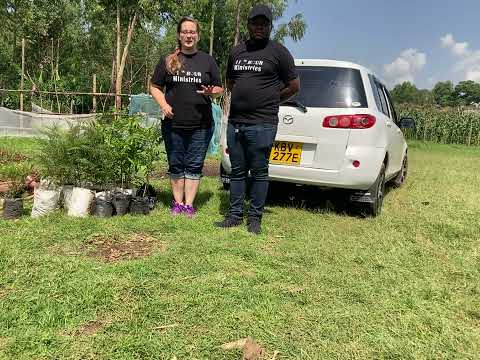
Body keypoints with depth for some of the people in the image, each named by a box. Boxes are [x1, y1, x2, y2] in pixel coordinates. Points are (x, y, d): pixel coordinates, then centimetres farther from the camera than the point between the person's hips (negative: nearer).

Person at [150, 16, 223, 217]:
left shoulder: (207, 61, 9)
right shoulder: (168, 61, 8)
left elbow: (219, 89, 12)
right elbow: (155, 87, 11)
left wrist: (212, 92, -11)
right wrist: (163, 104, -8)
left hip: (201, 126, 0)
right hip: (173, 125, 1)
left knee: (194, 166, 3)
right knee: (176, 166, 8)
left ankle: (189, 205, 11)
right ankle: (177, 204, 20)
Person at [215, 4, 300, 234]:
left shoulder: (278, 52, 1)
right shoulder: (237, 51, 16)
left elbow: (294, 86, 3)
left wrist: (269, 101, 9)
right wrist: (245, 97, 15)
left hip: (262, 124, -5)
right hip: (234, 122, 6)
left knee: (259, 172, 1)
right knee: (237, 171, 10)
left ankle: (255, 217, 11)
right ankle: (235, 215, 19)